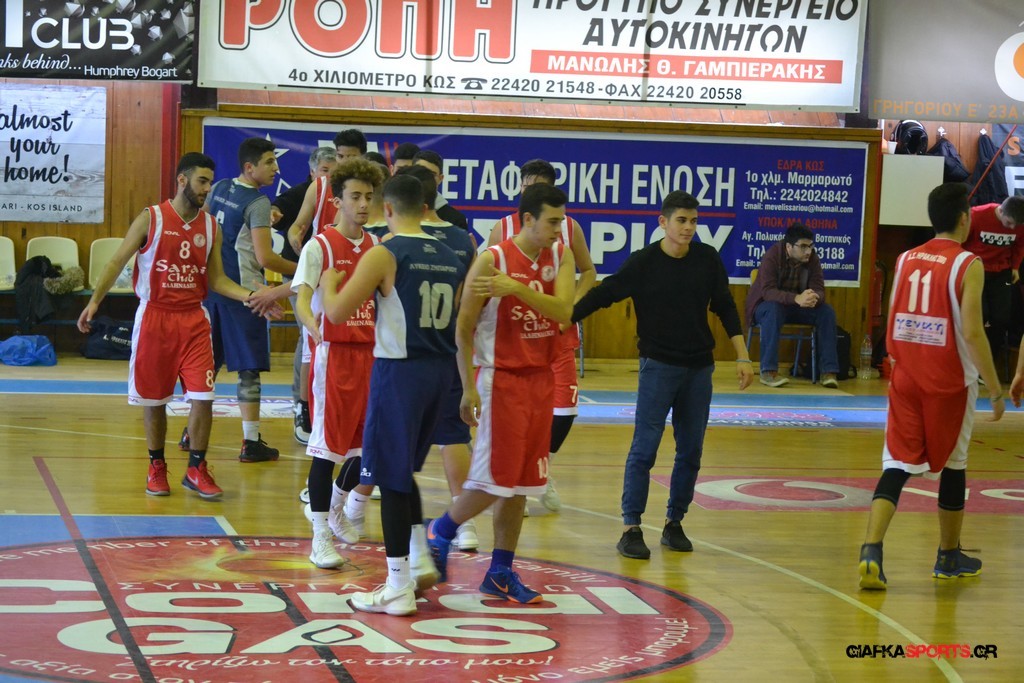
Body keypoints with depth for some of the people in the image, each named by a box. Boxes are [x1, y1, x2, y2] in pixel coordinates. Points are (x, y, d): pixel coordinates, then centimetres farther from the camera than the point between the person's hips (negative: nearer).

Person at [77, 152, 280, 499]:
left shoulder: (211, 227, 6)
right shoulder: (151, 219, -5)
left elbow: (216, 279, 10)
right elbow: (118, 261, -5)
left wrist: (249, 296, -5)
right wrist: (95, 300, -16)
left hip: (194, 320, 3)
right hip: (155, 316, -3)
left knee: (203, 396, -6)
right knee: (154, 398, 7)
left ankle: (196, 469, 7)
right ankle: (157, 467, 22)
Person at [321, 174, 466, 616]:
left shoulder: (384, 255, -11)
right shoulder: (450, 257, 10)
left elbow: (337, 313, -11)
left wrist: (329, 284, 8)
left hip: (399, 370, -7)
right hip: (440, 369, 7)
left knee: (391, 477, 1)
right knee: (402, 470, 23)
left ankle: (399, 589, 3)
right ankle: (420, 559, 20)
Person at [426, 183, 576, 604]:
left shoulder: (560, 257, 4)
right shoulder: (492, 260, -12)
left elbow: (563, 311, -13)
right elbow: (463, 325, -10)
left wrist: (517, 288, -26)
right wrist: (468, 388, -13)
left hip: (540, 379, 6)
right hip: (500, 379, -6)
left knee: (520, 482, 8)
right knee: (495, 479, -7)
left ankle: (500, 573, 16)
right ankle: (439, 534, 16)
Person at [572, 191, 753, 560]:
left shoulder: (707, 260, 2)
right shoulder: (644, 262, -8)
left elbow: (725, 309, 10)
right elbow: (603, 294, -3)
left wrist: (742, 357, 6)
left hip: (699, 367, 4)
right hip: (658, 365, -4)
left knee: (691, 452, 7)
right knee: (644, 448, -8)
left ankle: (674, 523, 18)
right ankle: (631, 529, -4)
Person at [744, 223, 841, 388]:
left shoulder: (812, 258, -8)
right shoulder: (772, 256, -23)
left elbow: (818, 289, -13)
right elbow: (767, 290, -33)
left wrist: (815, 298, -40)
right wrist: (797, 298, -49)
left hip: (798, 306, 5)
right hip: (767, 304, -5)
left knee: (827, 312, -19)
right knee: (773, 310, -39)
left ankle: (829, 371, -19)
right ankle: (768, 371, -38)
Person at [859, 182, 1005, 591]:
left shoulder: (905, 260, 7)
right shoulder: (967, 265, -10)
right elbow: (972, 333, -16)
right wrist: (995, 390, -10)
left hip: (906, 379, 4)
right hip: (950, 384, -4)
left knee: (898, 465, 1)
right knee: (952, 466, 14)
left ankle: (871, 549, -19)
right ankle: (949, 557, 27)